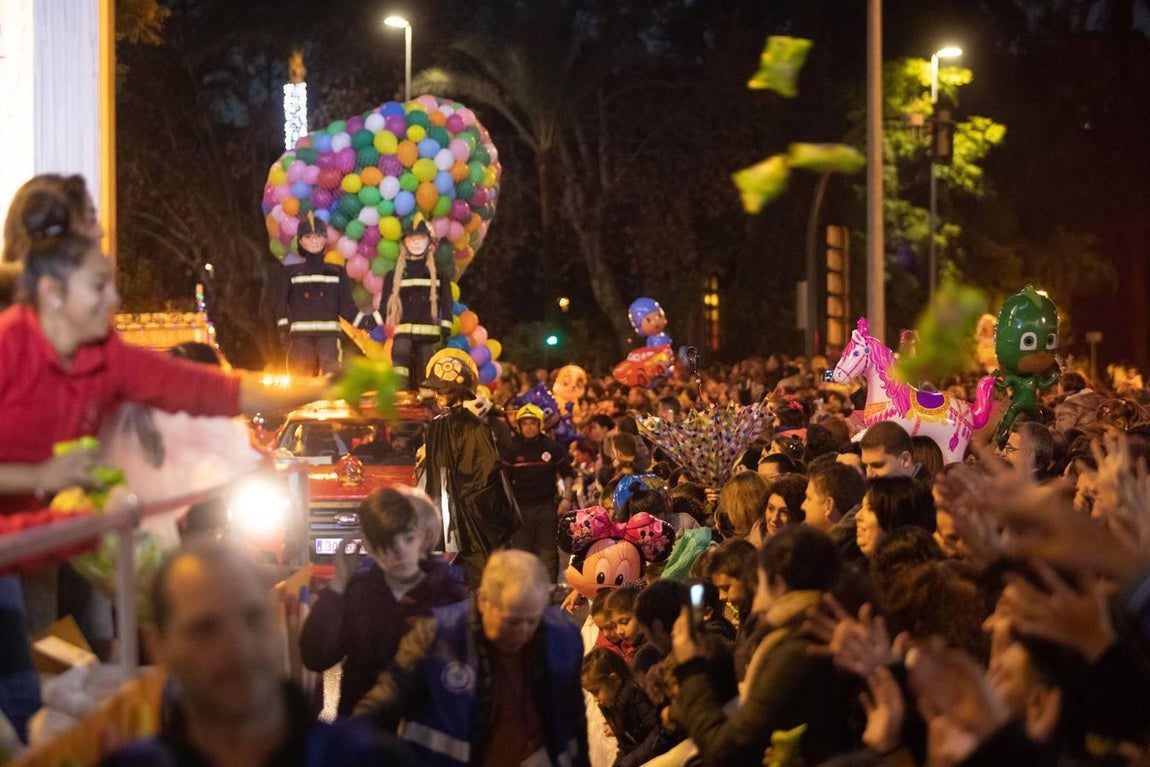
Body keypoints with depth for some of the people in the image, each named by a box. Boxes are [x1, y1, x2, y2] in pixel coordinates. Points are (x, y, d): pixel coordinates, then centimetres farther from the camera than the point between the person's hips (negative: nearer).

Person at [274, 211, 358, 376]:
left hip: (329, 335, 0)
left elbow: (346, 306, 11)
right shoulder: (290, 273, 13)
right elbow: (282, 305, 7)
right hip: (300, 337, 0)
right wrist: (283, 330, -8)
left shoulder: (337, 272, 16)